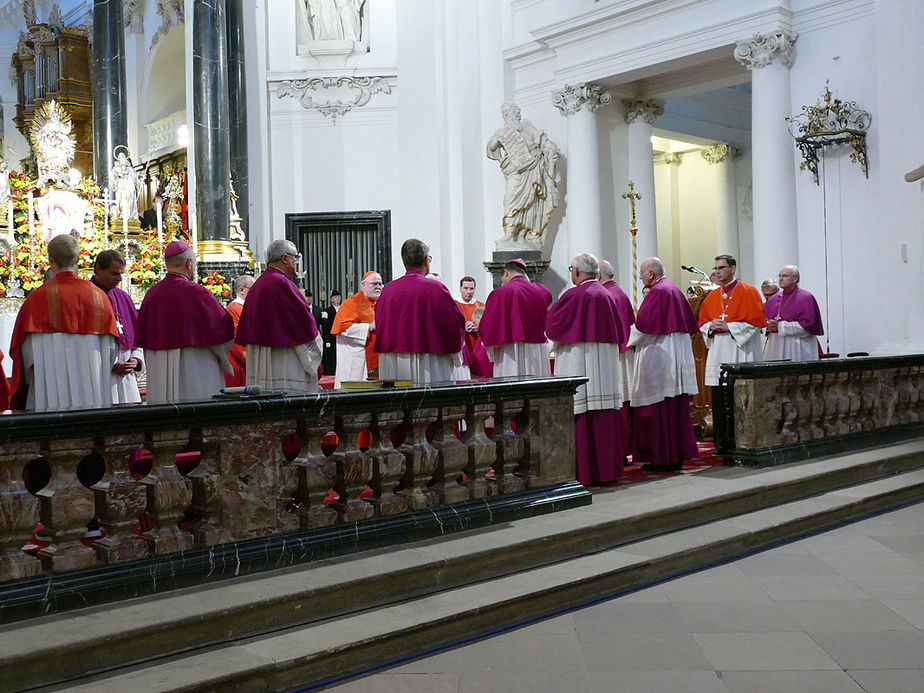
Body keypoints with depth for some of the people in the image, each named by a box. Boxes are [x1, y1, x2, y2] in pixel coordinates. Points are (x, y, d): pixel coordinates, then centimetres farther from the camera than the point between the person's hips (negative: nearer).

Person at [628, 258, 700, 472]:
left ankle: (661, 459, -2)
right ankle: (677, 456, 14)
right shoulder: (674, 289, 15)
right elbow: (690, 322, 20)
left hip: (659, 356, -9)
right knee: (677, 408, 10)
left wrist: (627, 337, -1)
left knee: (658, 409, -5)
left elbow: (644, 325, -17)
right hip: (678, 356, 9)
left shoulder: (657, 292, -12)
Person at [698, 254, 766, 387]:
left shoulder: (748, 292, -1)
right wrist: (711, 326, -5)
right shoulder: (712, 296, 16)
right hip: (718, 351, 5)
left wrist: (728, 327, -14)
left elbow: (756, 321, -9)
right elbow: (702, 323, 18)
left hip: (741, 350, -5)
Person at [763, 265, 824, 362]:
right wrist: (769, 326, -8)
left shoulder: (805, 298, -4)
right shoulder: (774, 299, 15)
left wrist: (780, 326, -16)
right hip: (775, 346, 5)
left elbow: (808, 324, -13)